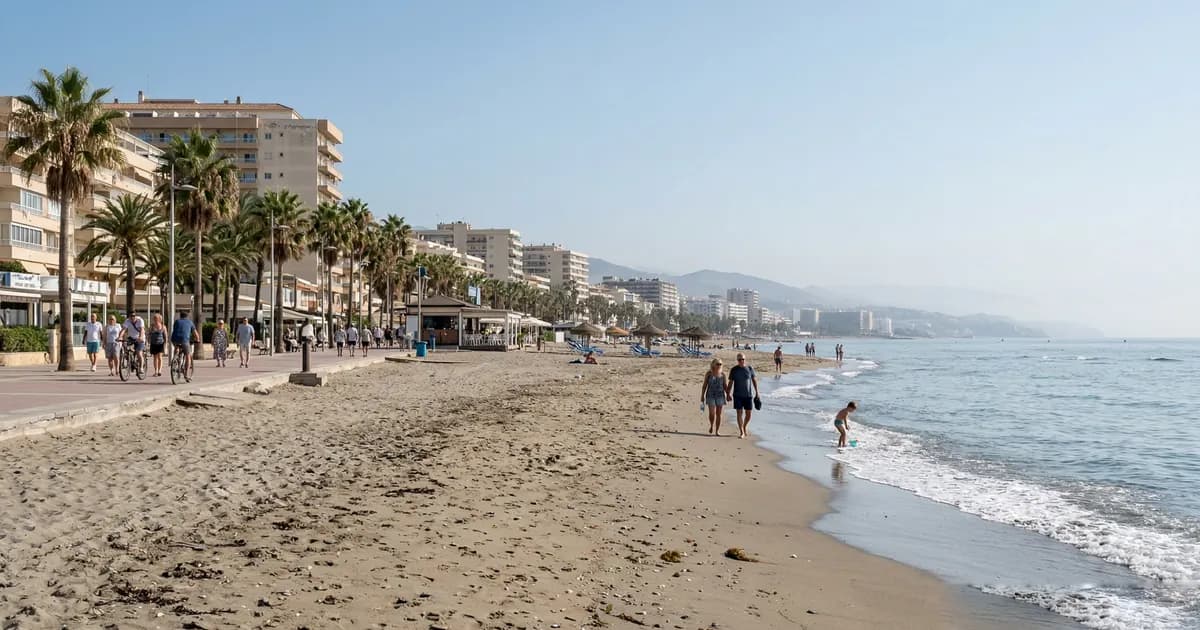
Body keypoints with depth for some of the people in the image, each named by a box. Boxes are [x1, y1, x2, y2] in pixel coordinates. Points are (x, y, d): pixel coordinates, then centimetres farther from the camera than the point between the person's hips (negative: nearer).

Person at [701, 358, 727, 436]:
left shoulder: (722, 374, 5)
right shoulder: (709, 373, 0)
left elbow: (725, 386, 9)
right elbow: (704, 385, 2)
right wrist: (702, 396, -1)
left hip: (720, 395, 2)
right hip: (710, 395, -2)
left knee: (718, 414, 1)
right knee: (712, 413, -11)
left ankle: (717, 431, 8)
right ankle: (711, 426, 18)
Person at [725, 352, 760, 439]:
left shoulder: (750, 369, -1)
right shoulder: (734, 370, -2)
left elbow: (754, 380, 6)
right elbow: (730, 383, 2)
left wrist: (757, 393, 4)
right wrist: (728, 394, -1)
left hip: (748, 395, 1)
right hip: (737, 395, -1)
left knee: (748, 413, 4)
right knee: (739, 413, -4)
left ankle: (745, 427, 32)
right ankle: (741, 432, 0)